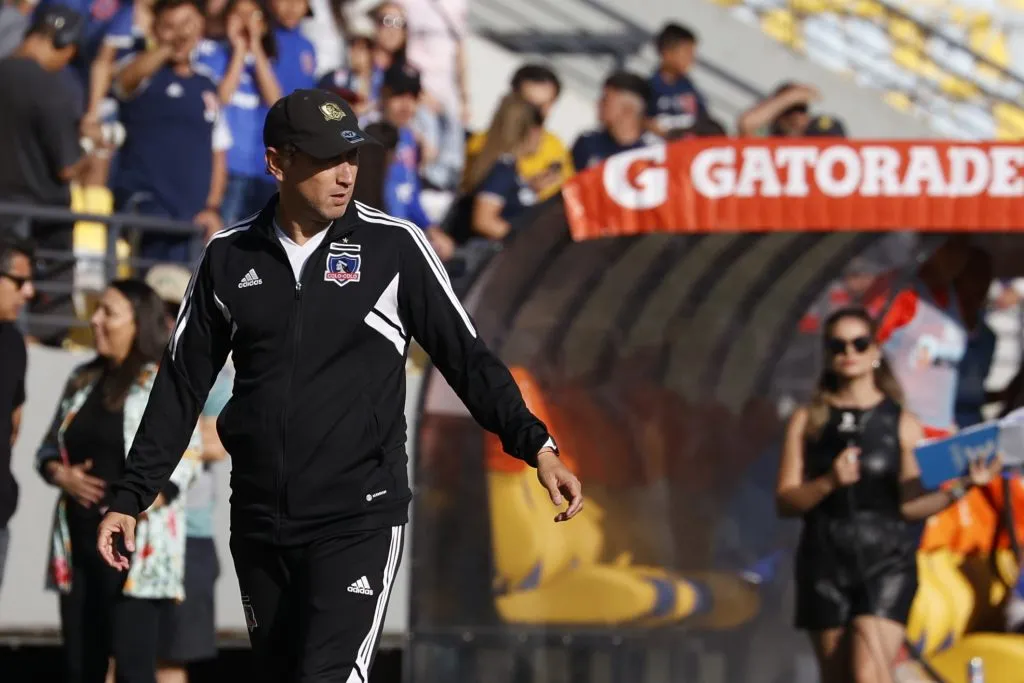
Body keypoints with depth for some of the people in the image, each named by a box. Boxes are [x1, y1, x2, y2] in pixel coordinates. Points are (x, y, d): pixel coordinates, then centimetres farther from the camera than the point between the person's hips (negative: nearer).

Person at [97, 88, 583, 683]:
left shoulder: (394, 245, -2)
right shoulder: (230, 256, 6)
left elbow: (466, 358, 0)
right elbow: (183, 384, 11)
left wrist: (535, 445, -12)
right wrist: (131, 497, 8)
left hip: (359, 521, -4)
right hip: (259, 523, 4)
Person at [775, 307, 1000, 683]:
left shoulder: (901, 424, 6)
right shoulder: (807, 422, 9)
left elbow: (911, 505, 0)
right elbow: (785, 501, 3)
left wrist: (963, 487, -14)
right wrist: (828, 483, -14)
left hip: (886, 560, -2)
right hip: (826, 561, 2)